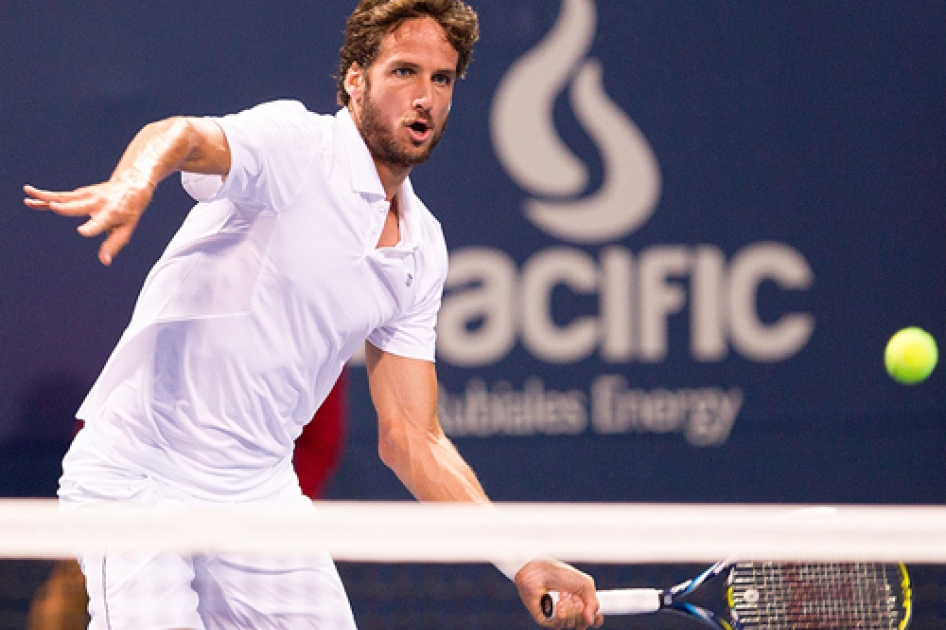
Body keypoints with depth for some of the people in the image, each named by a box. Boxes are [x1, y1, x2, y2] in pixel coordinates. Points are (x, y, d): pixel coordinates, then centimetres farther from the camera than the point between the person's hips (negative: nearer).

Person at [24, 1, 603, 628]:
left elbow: (410, 435, 9)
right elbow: (182, 137, -34)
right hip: (135, 477, -6)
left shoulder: (422, 250, 7)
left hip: (263, 493, 7)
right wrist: (133, 184, -59)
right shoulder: (292, 144, -12)